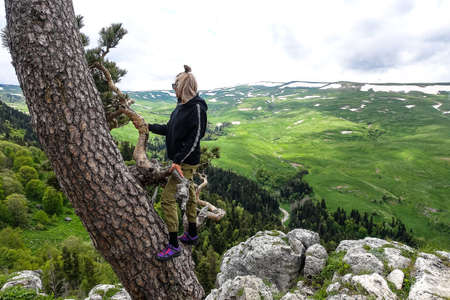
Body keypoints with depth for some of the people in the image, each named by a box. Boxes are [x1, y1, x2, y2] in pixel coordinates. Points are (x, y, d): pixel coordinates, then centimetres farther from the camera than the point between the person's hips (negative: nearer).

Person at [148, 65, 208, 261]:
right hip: (180, 159, 10)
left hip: (187, 162, -10)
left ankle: (174, 246, 1)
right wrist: (149, 127, 19)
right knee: (188, 195, 19)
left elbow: (195, 138, -22)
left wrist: (179, 160, -24)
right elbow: (169, 129, 19)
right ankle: (192, 235, 36)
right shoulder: (181, 106, 11)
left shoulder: (197, 108, -18)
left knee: (168, 198, -9)